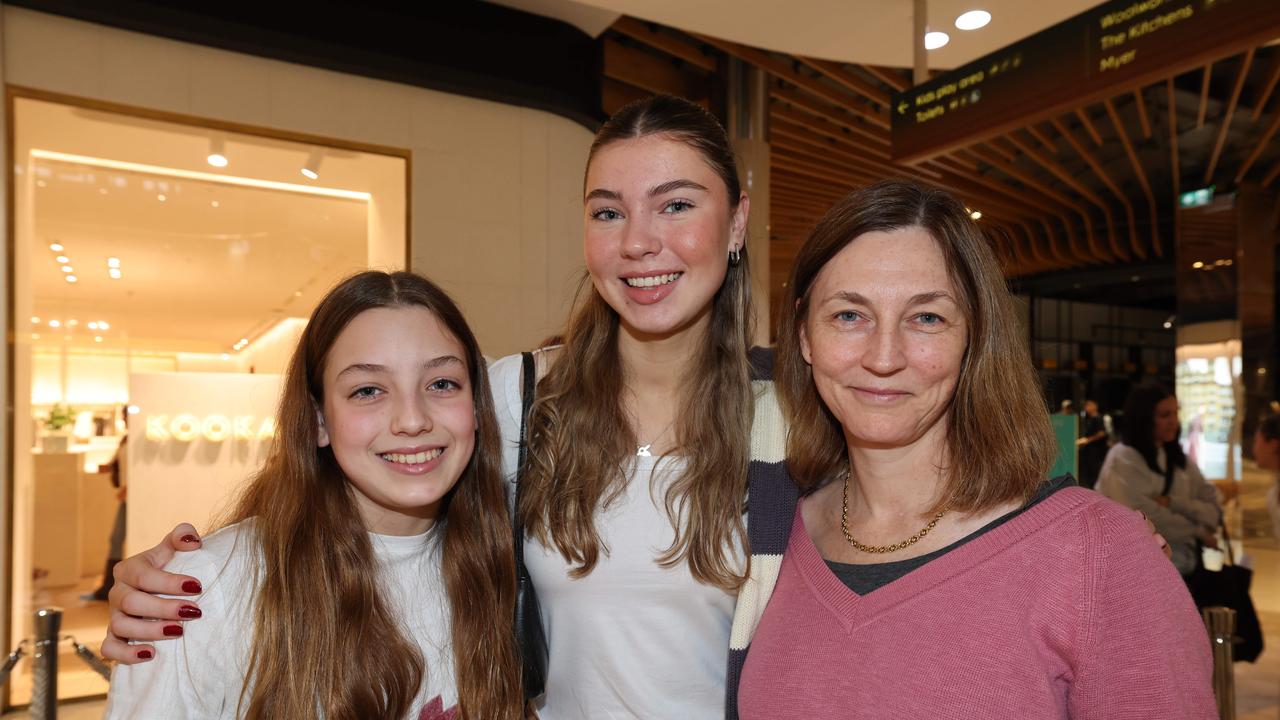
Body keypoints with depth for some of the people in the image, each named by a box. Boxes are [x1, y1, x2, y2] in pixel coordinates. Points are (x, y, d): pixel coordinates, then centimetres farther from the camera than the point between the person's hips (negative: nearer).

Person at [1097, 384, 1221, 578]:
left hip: (1186, 563, 6)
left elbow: (1213, 511, 4)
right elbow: (1148, 521, -17)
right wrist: (1198, 532, -4)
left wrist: (1172, 503, -14)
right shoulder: (1123, 459, -9)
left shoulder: (1178, 459, 13)